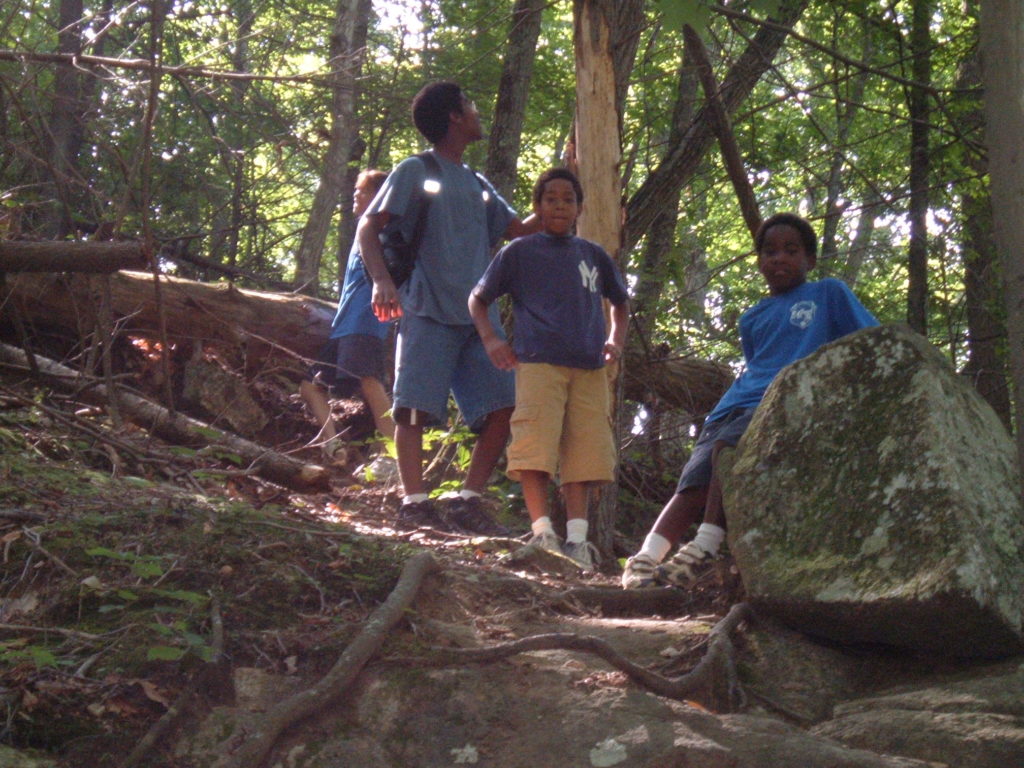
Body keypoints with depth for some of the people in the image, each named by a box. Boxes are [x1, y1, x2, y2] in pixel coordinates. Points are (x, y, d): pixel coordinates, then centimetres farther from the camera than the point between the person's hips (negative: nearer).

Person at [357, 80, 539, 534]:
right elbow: (368, 228, -3)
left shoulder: (477, 185, 24)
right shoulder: (416, 172, 4)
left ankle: (468, 501, 3)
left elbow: (519, 231, 26)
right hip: (428, 311, -6)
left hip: (476, 317, 7)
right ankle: (414, 502, -11)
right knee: (416, 406, -11)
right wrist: (381, 280, -20)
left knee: (502, 407, -2)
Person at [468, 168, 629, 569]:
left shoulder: (593, 255, 19)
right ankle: (542, 531, -15)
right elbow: (477, 299, 15)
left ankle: (577, 537, -2)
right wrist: (490, 339, 0)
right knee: (535, 446, -14)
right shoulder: (519, 252, 10)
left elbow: (620, 302, 33)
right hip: (538, 362, -3)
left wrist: (615, 340, 17)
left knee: (582, 453, -3)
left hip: (589, 368, 3)